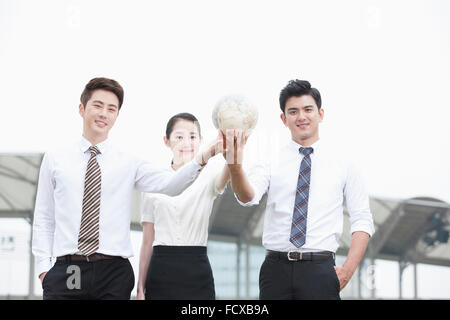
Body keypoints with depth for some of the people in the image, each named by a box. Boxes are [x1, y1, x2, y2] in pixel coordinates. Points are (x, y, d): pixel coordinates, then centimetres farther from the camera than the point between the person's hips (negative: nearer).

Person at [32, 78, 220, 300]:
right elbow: (43, 219, 11)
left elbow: (170, 184, -9)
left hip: (114, 274, 0)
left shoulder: (128, 164, 8)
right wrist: (43, 267, 1)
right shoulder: (54, 160, 11)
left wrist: (202, 158, -27)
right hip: (66, 271, 0)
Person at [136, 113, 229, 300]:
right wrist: (140, 288, 5)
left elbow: (222, 178, -22)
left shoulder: (207, 174, 4)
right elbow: (147, 242, 10)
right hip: (161, 270, 2)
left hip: (197, 269, -1)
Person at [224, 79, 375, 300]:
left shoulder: (341, 163, 7)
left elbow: (362, 221, 6)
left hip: (319, 271, 0)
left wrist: (347, 270, -4)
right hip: (276, 269, 0)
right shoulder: (271, 163, 7)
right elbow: (247, 197, -12)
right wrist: (235, 167, -32)